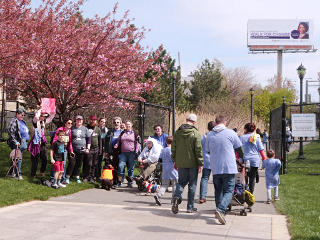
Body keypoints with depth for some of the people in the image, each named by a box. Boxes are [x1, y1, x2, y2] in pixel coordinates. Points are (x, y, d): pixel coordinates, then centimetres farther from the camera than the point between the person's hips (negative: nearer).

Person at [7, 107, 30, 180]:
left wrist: (25, 143, 23)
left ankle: (11, 172, 24)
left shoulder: (23, 122, 16)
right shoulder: (14, 121, -10)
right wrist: (15, 141, -21)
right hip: (17, 144, -8)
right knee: (18, 158, -8)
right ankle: (18, 174, -2)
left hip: (23, 143, 8)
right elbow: (10, 132, -18)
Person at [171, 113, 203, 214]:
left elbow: (173, 148, 9)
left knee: (181, 181, 15)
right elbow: (198, 150, -12)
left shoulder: (177, 132, 4)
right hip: (192, 163, -4)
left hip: (181, 163, 4)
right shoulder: (196, 134, -11)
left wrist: (175, 161, 18)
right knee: (192, 184, 7)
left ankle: (176, 197, -13)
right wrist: (200, 164, -6)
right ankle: (190, 207, 11)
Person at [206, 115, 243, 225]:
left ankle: (219, 212, 21)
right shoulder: (231, 133, -4)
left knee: (218, 190, 18)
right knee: (228, 191, -2)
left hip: (215, 168, 4)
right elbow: (239, 150, 4)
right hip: (229, 168, -4)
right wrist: (243, 160, 23)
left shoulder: (209, 135, 6)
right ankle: (221, 209, -22)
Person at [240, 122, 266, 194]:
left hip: (245, 159, -1)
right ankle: (250, 193, 7)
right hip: (255, 160, 1)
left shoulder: (242, 137, 0)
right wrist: (264, 159, 6)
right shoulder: (257, 137, 4)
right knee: (252, 178, 7)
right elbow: (261, 150, 2)